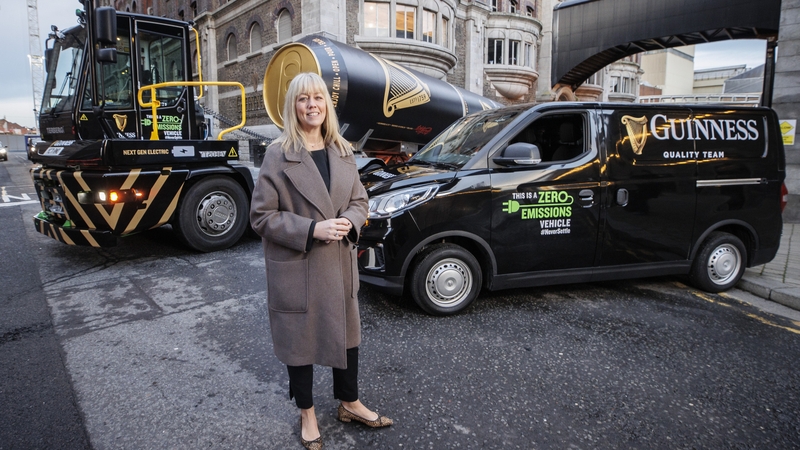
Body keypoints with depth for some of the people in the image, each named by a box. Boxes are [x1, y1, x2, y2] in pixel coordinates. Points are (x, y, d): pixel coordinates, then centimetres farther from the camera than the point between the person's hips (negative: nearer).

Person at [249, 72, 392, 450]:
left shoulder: (343, 151, 5)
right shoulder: (278, 154, -10)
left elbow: (359, 200, 10)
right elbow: (261, 215, -11)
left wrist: (348, 223, -12)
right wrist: (312, 230, -21)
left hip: (340, 263, 5)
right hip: (295, 268, -4)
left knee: (347, 334, 17)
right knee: (300, 339, 12)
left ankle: (350, 404, 39)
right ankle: (307, 414, 35)